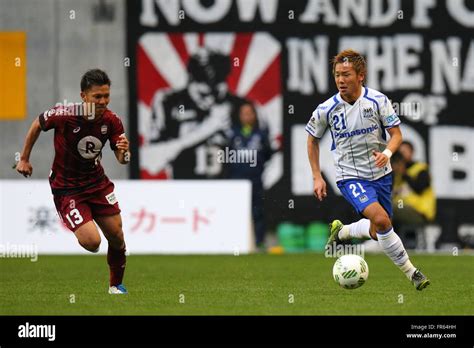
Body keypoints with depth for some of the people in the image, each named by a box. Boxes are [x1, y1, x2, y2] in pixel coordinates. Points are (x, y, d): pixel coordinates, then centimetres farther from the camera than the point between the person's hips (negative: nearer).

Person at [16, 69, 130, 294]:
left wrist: (124, 152, -28)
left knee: (117, 237, 5)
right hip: (66, 187, -4)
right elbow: (37, 125, -2)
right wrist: (24, 159, 5)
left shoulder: (111, 121, -12)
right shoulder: (64, 115, -23)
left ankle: (116, 285, 31)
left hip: (97, 182, 4)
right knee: (91, 242, -20)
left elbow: (122, 159, -3)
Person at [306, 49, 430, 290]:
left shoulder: (378, 100, -10)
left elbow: (396, 134, -3)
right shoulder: (326, 110, -10)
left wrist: (387, 153, -25)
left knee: (376, 232, 11)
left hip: (380, 174, 3)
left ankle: (340, 232, 42)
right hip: (350, 177, -3)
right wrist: (317, 177, 3)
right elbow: (312, 139, 7)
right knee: (381, 220, -25)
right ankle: (411, 272, -14)